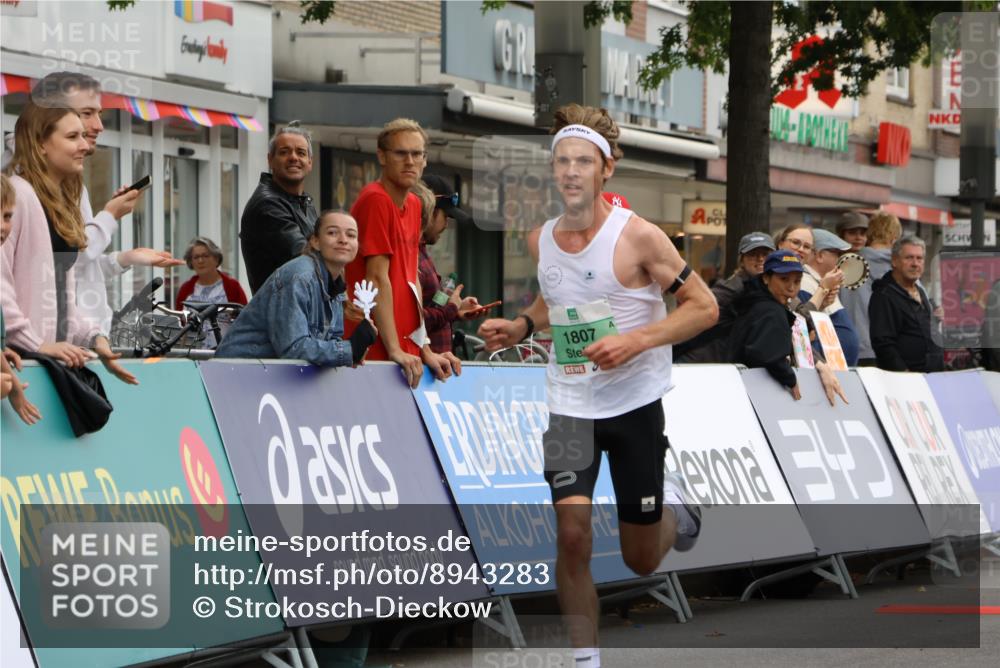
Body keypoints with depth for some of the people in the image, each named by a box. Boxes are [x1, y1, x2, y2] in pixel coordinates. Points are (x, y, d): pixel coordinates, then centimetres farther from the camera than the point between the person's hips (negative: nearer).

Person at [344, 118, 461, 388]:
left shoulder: (413, 204, 14)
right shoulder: (375, 199, -11)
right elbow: (378, 278, -15)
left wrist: (426, 350, 9)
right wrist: (395, 351, -19)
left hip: (407, 354, 8)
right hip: (375, 352, -8)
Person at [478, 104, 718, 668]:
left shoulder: (638, 236, -15)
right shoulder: (541, 239, 0)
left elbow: (705, 307, -12)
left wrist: (636, 341, -23)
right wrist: (521, 327, 1)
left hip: (635, 403, -3)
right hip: (570, 406, 3)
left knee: (643, 561, 9)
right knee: (572, 532, -17)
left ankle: (674, 503, 44)